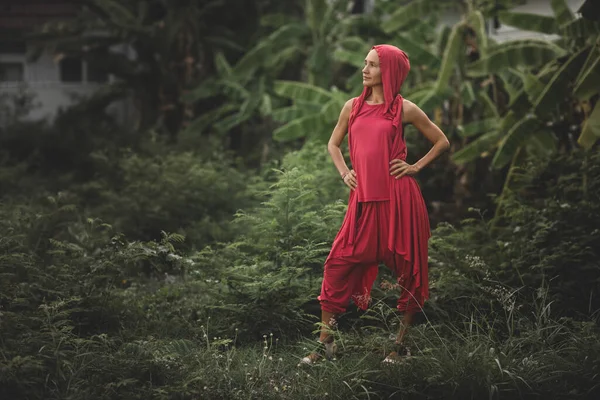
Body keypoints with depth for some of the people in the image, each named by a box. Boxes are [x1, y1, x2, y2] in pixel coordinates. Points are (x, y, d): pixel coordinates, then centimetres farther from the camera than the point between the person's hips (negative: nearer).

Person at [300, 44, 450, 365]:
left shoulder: (403, 109, 1)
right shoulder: (353, 107, 11)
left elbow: (442, 142, 9)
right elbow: (333, 144, 25)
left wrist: (416, 167, 1)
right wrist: (344, 172, 10)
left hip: (397, 198, -3)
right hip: (363, 199, 3)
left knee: (406, 269, 4)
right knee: (338, 264, -2)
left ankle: (401, 344, 17)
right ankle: (325, 343, 6)